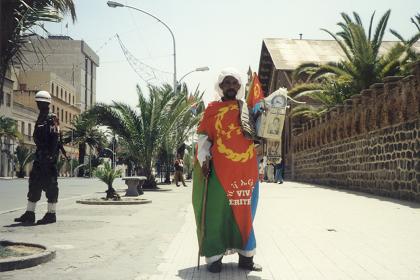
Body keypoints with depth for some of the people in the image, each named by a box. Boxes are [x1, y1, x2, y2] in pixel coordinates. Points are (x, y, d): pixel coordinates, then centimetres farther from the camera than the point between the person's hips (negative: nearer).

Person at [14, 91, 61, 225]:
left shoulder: (52, 119, -9)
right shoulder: (40, 118, 19)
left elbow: (55, 139, -18)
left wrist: (51, 156, -24)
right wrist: (38, 154, 22)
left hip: (49, 156, -10)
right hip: (40, 156, 10)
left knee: (50, 183, -5)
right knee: (34, 182, 9)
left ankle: (51, 214, 1)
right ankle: (29, 214, 15)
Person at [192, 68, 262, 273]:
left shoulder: (248, 109, 14)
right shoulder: (212, 109, 7)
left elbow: (259, 135, 18)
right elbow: (203, 137, 5)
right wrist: (204, 160, -8)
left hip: (246, 169, 3)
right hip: (219, 168, -2)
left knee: (244, 212, 7)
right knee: (216, 211, -4)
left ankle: (246, 257, 16)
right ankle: (214, 257, 3)